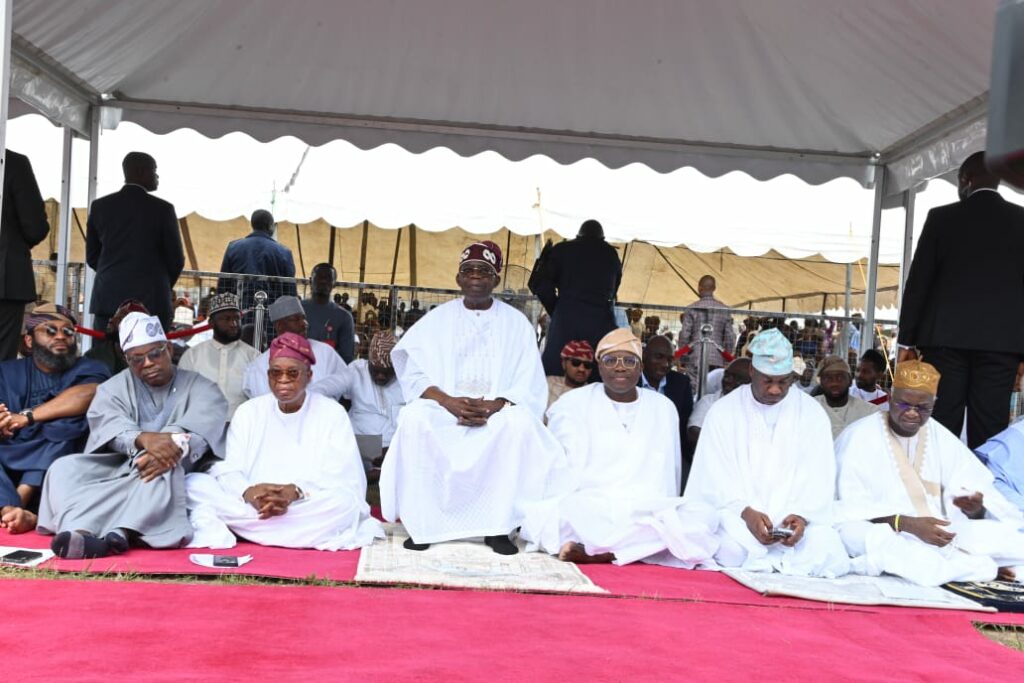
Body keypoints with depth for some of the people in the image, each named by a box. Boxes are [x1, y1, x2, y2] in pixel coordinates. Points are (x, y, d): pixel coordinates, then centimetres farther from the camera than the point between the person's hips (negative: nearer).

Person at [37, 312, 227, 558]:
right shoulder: (114, 387, 18)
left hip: (174, 473, -2)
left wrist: (175, 448, -34)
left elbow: (202, 428, -10)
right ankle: (80, 533, -49)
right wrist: (143, 439, -29)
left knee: (162, 470, -35)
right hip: (119, 466, 3)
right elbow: (107, 423, -5)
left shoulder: (200, 388, 12)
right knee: (65, 468, -23)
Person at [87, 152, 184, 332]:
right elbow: (176, 260, 0)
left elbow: (92, 257, 12)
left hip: (107, 299, 4)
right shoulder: (162, 209, -4)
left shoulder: (100, 206, 6)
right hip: (150, 300, -4)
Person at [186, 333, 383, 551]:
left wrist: (297, 492, -26)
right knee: (193, 484, -18)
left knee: (346, 501, -34)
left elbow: (342, 477, -7)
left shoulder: (332, 413, 4)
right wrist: (249, 492, -24)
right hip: (250, 504, 2)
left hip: (308, 507, -1)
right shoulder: (248, 411, 12)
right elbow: (229, 471, 0)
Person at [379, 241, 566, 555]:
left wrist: (495, 405, -20)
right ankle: (422, 524, -22)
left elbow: (530, 385, 1)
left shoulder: (516, 322, 9)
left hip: (498, 414, -1)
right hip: (443, 411, 1)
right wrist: (448, 401, -18)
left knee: (520, 422, -33)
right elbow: (412, 373, 1)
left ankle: (498, 527, -24)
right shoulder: (438, 319, 11)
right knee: (414, 418, -31)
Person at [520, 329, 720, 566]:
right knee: (540, 514, -34)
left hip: (649, 512, 4)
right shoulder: (572, 404, 10)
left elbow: (668, 476, 19)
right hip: (589, 509, -3)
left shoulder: (664, 408, 18)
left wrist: (666, 515, 4)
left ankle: (596, 549, -30)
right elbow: (563, 474, 4)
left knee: (704, 515, -28)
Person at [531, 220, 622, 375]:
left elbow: (542, 286, 5)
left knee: (554, 374, 2)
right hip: (601, 320, 1)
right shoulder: (612, 254, 15)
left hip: (566, 318, -1)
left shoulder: (562, 249, 9)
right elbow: (613, 290, 17)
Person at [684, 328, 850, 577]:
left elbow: (819, 477, 1)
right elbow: (716, 477, -3)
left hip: (796, 520, 2)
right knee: (733, 549, -33)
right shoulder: (723, 411, 3)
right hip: (737, 518, -1)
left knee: (828, 553, -28)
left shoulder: (812, 413, 7)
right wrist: (747, 513, -21)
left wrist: (802, 515, -19)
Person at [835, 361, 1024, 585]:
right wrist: (908, 524, -27)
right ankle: (980, 567, -23)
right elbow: (852, 507, -14)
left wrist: (975, 508, -22)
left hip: (937, 532, 4)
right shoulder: (859, 437, -6)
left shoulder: (942, 439, 10)